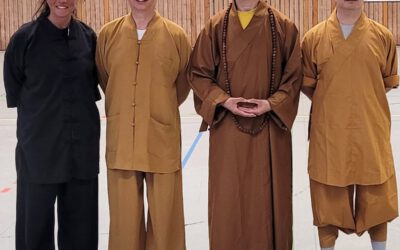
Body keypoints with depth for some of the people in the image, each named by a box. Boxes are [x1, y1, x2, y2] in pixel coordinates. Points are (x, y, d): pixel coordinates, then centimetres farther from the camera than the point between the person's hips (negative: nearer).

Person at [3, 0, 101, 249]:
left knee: (81, 226, 11)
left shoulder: (88, 36, 2)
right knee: (35, 222, 7)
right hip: (39, 146, -2)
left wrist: (80, 115, 7)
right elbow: (14, 90, 1)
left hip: (82, 146, 3)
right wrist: (42, 116, 4)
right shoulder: (25, 37, -7)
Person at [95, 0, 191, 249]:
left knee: (164, 216, 6)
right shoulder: (108, 34, 2)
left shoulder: (176, 35, -2)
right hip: (121, 140, 1)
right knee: (124, 217, 9)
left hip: (162, 139, -1)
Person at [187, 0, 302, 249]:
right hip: (227, 129, 0)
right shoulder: (215, 27, 3)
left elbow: (294, 76, 3)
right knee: (227, 198, 6)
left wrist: (271, 104, -13)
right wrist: (224, 101, -11)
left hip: (270, 128, 0)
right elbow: (198, 73, 4)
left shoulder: (284, 26, 1)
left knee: (269, 197, 8)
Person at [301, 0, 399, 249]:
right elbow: (307, 83, 9)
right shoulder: (314, 37, -1)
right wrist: (329, 106, 4)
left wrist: (363, 102, 5)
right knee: (328, 198, 7)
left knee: (376, 196, 10)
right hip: (328, 133, -1)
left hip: (371, 132, 1)